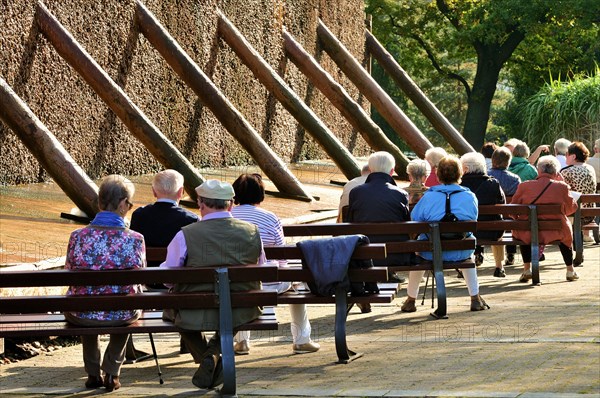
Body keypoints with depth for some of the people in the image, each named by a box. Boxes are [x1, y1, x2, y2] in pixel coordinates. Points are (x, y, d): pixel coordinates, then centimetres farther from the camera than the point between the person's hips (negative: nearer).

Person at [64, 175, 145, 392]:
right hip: (121, 316, -1)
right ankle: (111, 372, 34)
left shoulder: (78, 237, -12)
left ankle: (93, 372, 44)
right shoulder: (134, 239, -14)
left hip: (80, 316, 1)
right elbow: (138, 281, 0)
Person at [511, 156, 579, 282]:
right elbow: (571, 209, 9)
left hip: (528, 234, 0)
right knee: (565, 234, 34)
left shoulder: (524, 186, -6)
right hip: (555, 234, 0)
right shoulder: (562, 187, -8)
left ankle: (527, 269, 31)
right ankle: (570, 271, 40)